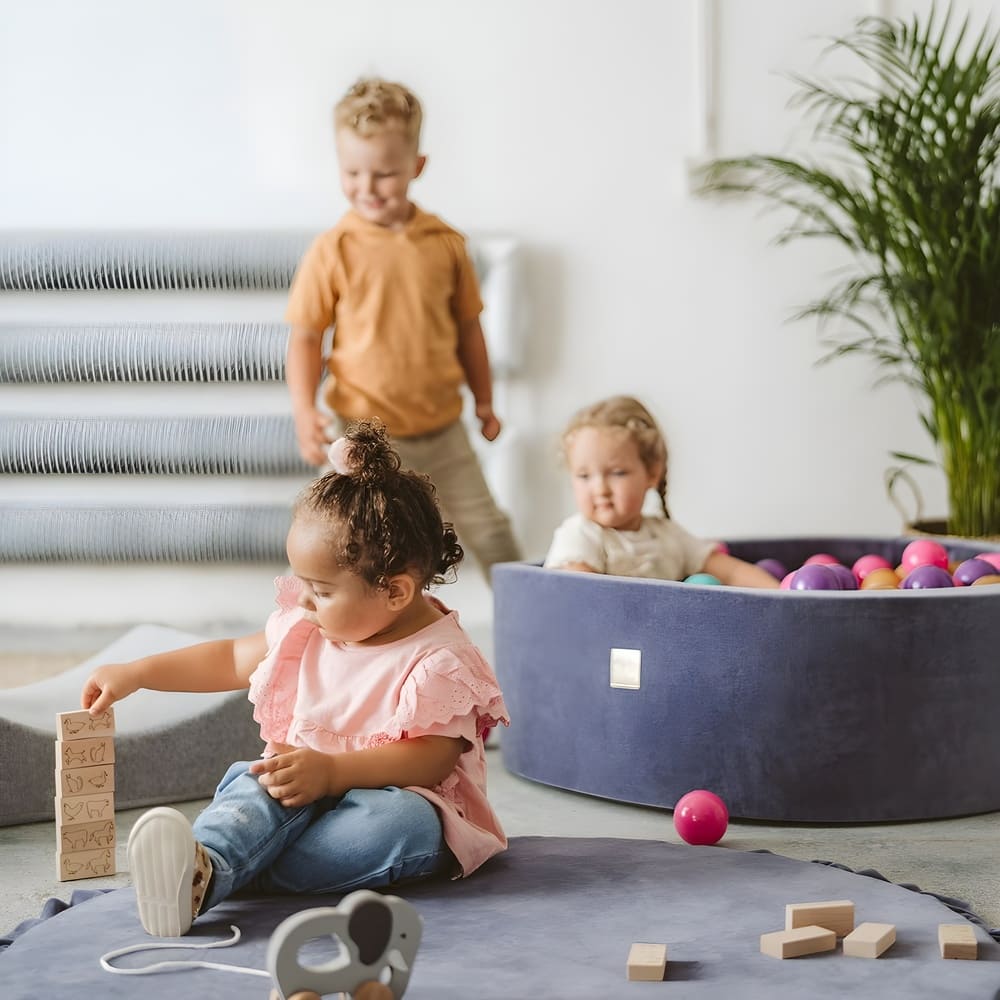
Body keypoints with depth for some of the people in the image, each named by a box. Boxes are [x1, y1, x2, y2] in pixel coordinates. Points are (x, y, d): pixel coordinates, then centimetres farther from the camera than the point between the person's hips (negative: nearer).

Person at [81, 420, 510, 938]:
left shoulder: (439, 662, -14)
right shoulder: (306, 627, 8)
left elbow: (431, 758, -22)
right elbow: (233, 659, 23)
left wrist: (331, 771, -33)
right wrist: (137, 673, 18)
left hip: (393, 793, -5)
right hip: (304, 784, 5)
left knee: (401, 818, -39)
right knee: (255, 784, -28)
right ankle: (200, 861, -60)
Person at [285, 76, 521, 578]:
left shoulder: (445, 243, 0)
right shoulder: (333, 250, -8)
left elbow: (467, 325, 11)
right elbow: (305, 336, -4)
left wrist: (483, 399, 16)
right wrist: (305, 410, -15)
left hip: (440, 427, 3)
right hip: (363, 429, -3)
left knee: (488, 531, 12)